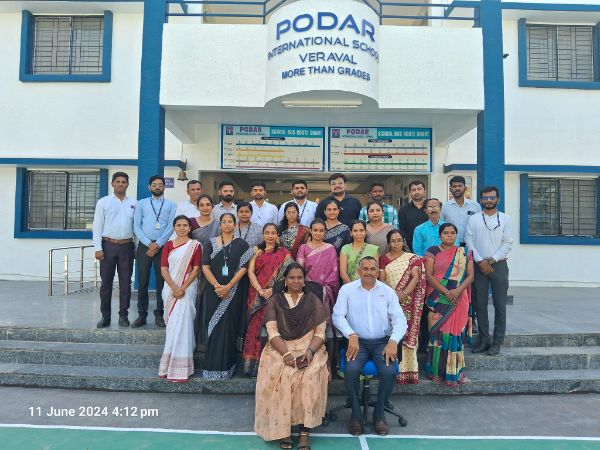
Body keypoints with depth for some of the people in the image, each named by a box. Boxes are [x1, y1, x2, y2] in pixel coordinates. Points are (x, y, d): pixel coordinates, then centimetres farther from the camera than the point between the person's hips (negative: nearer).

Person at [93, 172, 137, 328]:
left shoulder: (134, 203, 7)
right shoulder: (103, 202, 3)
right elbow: (97, 226, 0)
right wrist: (98, 248, -7)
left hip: (127, 246, 1)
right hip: (108, 246, -1)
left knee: (125, 282, 6)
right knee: (106, 282, 4)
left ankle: (123, 315, 16)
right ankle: (105, 316, 14)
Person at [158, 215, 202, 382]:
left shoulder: (195, 245, 2)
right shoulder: (168, 245, 9)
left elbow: (196, 270, -4)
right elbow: (164, 269, 2)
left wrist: (183, 288, -13)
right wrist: (174, 288, -11)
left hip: (188, 288, -3)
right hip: (170, 288, 3)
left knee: (181, 323, -10)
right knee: (173, 323, 5)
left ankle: (179, 367, -5)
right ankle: (169, 364, 18)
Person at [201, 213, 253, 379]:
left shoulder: (241, 244, 3)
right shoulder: (211, 243, 7)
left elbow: (243, 267, -5)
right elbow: (205, 266, 0)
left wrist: (228, 286, -14)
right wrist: (216, 285, -13)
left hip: (234, 291, -1)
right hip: (214, 290, 1)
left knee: (229, 326, 1)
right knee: (214, 326, 2)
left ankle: (226, 366, 11)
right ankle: (212, 365, 11)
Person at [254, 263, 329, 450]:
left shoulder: (313, 301, 9)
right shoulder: (275, 301, 8)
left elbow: (320, 333, 3)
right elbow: (272, 332, -2)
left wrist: (310, 351, -16)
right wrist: (286, 353, -19)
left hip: (309, 349, 0)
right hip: (280, 349, 0)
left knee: (311, 375, -30)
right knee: (283, 375, -31)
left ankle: (305, 431, -21)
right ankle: (283, 428, -17)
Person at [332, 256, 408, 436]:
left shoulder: (388, 291, 6)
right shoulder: (347, 289, 3)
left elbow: (399, 319, 0)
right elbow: (337, 315, -5)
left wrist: (393, 341, -17)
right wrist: (351, 335, -21)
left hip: (382, 342, 1)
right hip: (357, 341, -1)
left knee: (389, 372, -25)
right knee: (351, 370, -28)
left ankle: (379, 413, 2)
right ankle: (356, 413, -2)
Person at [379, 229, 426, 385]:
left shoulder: (412, 258, 10)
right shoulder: (383, 258, 12)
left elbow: (416, 278, -1)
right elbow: (382, 279, 3)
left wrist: (404, 293, -16)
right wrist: (395, 292, -13)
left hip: (407, 302, -1)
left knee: (407, 333, -6)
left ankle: (407, 370, -2)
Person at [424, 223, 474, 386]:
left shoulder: (464, 253, 12)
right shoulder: (433, 251, 3)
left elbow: (470, 275, 4)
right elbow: (428, 275, -5)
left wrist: (457, 290, -13)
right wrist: (446, 291, -14)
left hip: (458, 300, 2)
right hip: (438, 300, -2)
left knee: (455, 333, 1)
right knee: (438, 333, -3)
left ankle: (454, 372, 11)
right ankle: (437, 371, 7)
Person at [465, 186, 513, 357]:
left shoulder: (505, 219, 6)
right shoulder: (473, 219, 8)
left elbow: (508, 243, -1)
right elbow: (469, 241, 1)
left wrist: (491, 261, -10)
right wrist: (481, 261, -9)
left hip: (498, 265, -1)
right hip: (479, 265, 1)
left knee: (500, 305, 1)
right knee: (480, 304, 5)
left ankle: (497, 342, 9)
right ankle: (484, 340, 15)